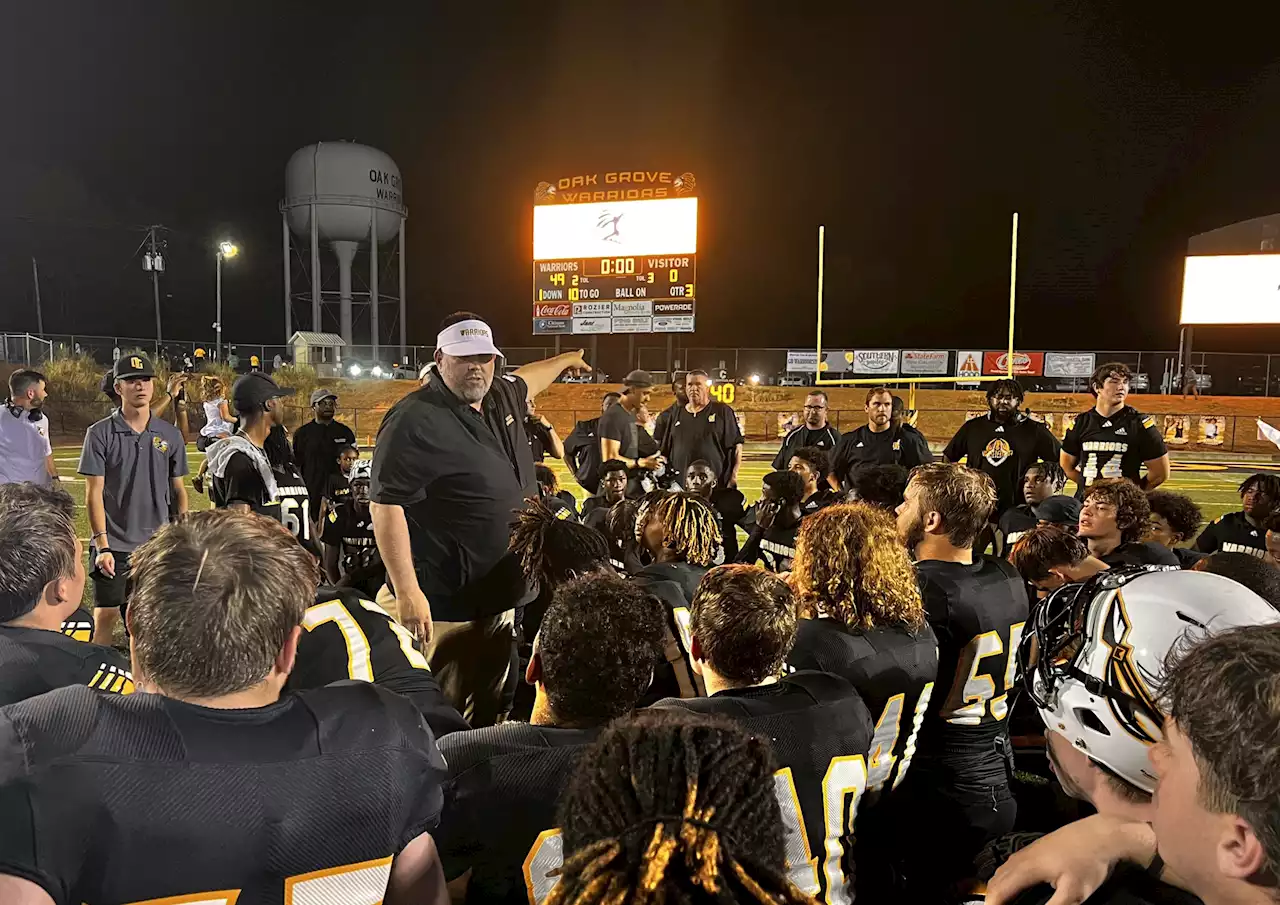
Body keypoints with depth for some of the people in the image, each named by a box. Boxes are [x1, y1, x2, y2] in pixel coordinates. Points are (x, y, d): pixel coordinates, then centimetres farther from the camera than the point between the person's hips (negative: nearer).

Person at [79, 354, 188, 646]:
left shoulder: (170, 435, 6)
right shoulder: (100, 433, -3)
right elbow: (94, 493, -5)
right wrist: (102, 546, -10)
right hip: (113, 544, -2)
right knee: (105, 616, 0)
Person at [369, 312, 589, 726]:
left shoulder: (501, 399, 8)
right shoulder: (415, 422, -17)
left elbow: (524, 379, 32)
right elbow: (385, 505, -20)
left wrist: (564, 360, 51)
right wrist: (407, 593, -24)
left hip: (501, 596, 8)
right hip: (446, 606, -8)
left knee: (488, 714, 19)